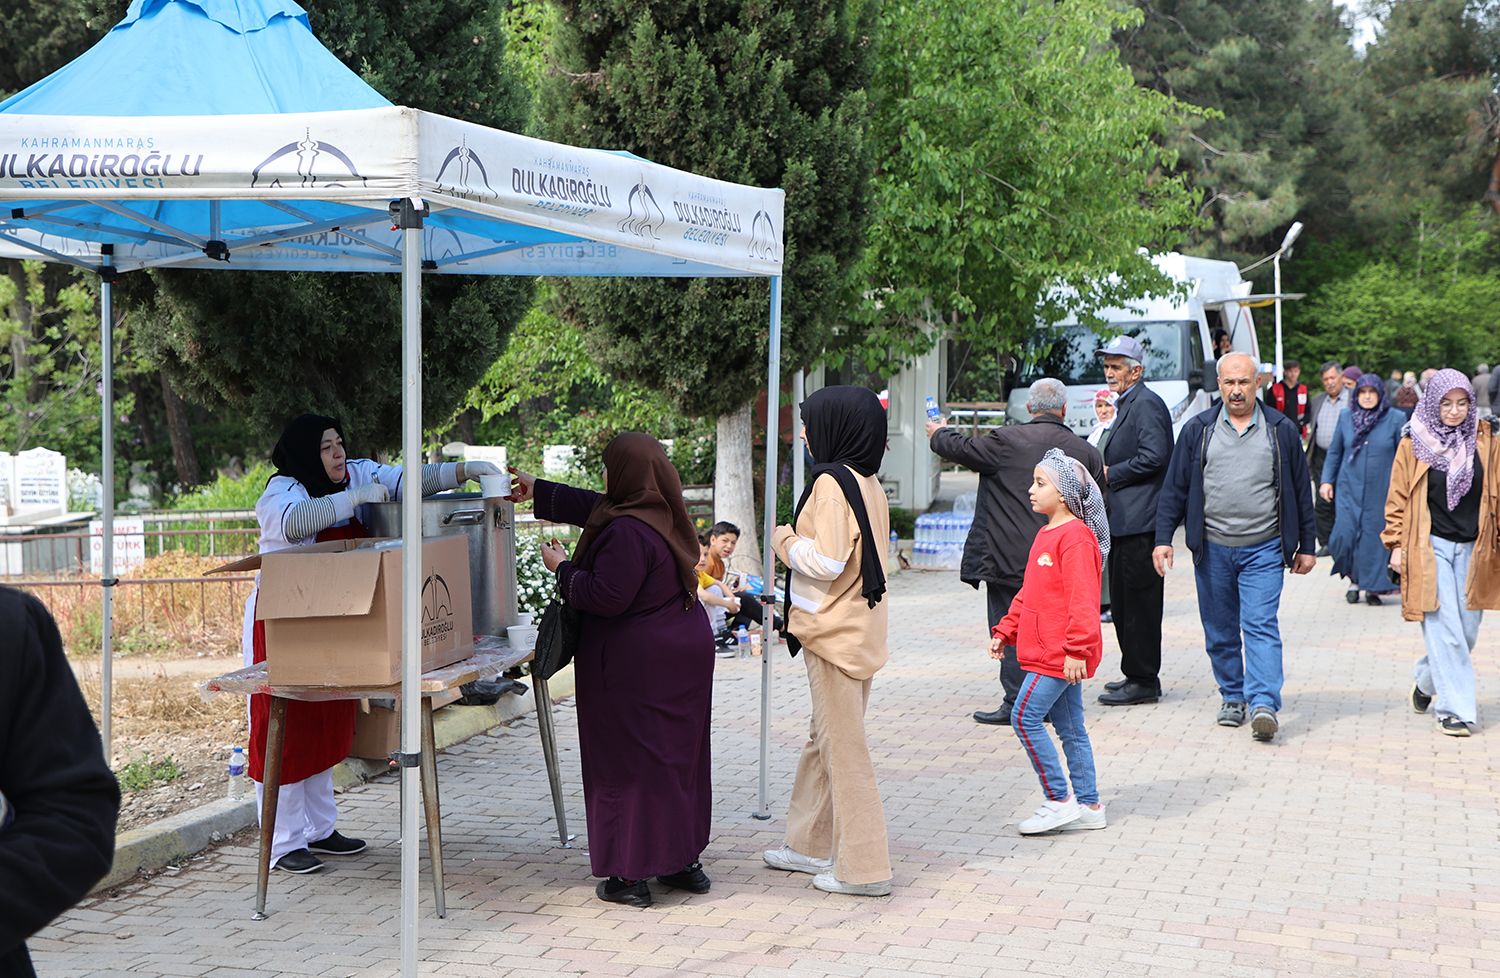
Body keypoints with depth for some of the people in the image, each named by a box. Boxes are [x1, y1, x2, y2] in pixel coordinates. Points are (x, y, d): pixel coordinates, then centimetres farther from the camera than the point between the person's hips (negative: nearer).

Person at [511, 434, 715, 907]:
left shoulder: (628, 531, -24)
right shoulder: (664, 513, 7)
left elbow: (606, 597, -23)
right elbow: (593, 506, 20)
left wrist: (563, 569, -7)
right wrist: (539, 491, 29)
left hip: (636, 665, -9)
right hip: (685, 650, 9)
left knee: (628, 764, -1)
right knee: (678, 756, 15)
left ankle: (630, 875, 1)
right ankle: (683, 860, 23)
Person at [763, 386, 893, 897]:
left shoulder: (831, 483, -18)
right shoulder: (869, 484, 9)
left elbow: (826, 562, -24)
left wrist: (786, 540, -8)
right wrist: (798, 540, 15)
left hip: (834, 634, -9)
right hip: (860, 631, 9)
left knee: (843, 745, -4)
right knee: (825, 738, 19)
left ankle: (864, 867, -1)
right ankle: (812, 844, 29)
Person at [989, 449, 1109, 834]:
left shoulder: (1075, 538, -16)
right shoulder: (1047, 534, 16)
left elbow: (1081, 600, -21)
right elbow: (1029, 593, 24)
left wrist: (1076, 650, -25)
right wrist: (1006, 631, 20)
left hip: (1059, 653, -10)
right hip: (1049, 652, 10)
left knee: (1025, 718, -10)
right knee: (1069, 726, 12)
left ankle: (1059, 800, -5)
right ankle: (1087, 805, 17)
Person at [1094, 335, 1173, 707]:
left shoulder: (1146, 404, -12)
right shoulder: (1126, 404, 20)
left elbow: (1153, 457, -22)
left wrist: (1110, 474, -13)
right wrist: (1105, 473, 10)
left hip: (1139, 522, -11)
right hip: (1124, 521, 11)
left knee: (1138, 601, -7)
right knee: (1122, 602, 14)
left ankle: (1143, 681, -4)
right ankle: (1135, 674, 21)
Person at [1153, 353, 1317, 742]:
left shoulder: (1281, 430, 6)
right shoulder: (1198, 430, 6)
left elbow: (1301, 490, 11)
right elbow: (1175, 488, 8)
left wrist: (1306, 545, 9)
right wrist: (1164, 538, 0)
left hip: (1264, 549, -2)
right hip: (1212, 548, 2)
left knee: (1261, 625, -12)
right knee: (1220, 631, 8)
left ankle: (1264, 704, -19)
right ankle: (1232, 697, 23)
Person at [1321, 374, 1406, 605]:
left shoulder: (1395, 419, 0)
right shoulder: (1346, 418, 7)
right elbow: (1334, 453, 16)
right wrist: (1327, 480, 8)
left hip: (1380, 491, -1)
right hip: (1349, 489, 2)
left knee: (1374, 537, -2)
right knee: (1344, 534, -9)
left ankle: (1372, 587, 11)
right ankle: (1354, 578, 14)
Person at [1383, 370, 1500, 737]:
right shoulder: (1413, 444, 0)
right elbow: (1397, 498, 5)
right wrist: (1396, 545, -1)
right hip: (1430, 548, -3)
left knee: (1466, 632, 6)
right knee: (1444, 630, -9)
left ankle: (1425, 681, 32)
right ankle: (1454, 708, -2)